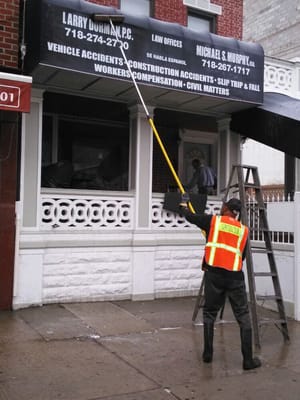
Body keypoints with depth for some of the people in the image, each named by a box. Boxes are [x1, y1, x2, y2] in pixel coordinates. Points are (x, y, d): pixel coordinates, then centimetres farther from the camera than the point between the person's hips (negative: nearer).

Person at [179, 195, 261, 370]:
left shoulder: (213, 220, 6)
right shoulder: (244, 230, 12)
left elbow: (190, 216, 17)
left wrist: (184, 203, 36)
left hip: (214, 274, 0)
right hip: (234, 277, 1)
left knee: (209, 314, 16)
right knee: (243, 317, 8)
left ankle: (208, 354, 21)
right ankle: (248, 360, 9)